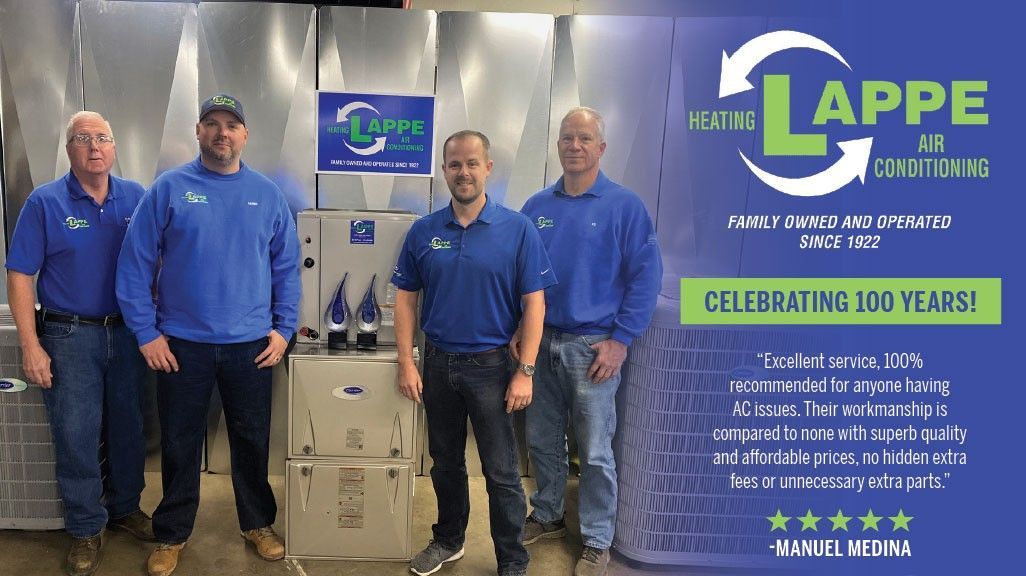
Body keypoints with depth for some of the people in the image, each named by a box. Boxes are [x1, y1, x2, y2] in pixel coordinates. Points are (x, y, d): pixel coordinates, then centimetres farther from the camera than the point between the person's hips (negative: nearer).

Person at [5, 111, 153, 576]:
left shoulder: (136, 197, 2)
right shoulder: (45, 202, -5)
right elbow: (19, 276, -6)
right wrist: (31, 346, -11)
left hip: (128, 332, 3)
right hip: (69, 336, -2)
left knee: (129, 428, 14)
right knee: (76, 436, 5)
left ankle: (126, 507, 34)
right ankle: (85, 529, 22)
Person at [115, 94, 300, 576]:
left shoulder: (267, 194, 4)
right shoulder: (169, 188, -2)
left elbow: (287, 267, 6)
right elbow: (135, 264, -3)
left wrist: (283, 328, 0)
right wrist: (146, 333, -6)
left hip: (251, 345, 1)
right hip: (181, 343, -1)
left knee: (252, 440, 13)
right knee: (179, 444, 12)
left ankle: (258, 524, 33)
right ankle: (171, 535, 31)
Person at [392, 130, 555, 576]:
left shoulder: (517, 229, -7)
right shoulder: (424, 231, 1)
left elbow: (534, 302, -8)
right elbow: (405, 298, 5)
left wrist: (525, 371, -12)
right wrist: (406, 363, -2)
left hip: (490, 365, -3)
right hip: (437, 362, 3)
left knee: (501, 473, 4)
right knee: (445, 461, 19)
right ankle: (448, 540, 39)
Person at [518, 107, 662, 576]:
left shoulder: (624, 206, -7)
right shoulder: (537, 207, 7)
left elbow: (645, 276, -9)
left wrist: (621, 340, -13)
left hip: (593, 346, -4)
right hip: (541, 342, 5)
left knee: (594, 451, 5)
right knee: (542, 440, 16)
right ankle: (547, 516, 37)